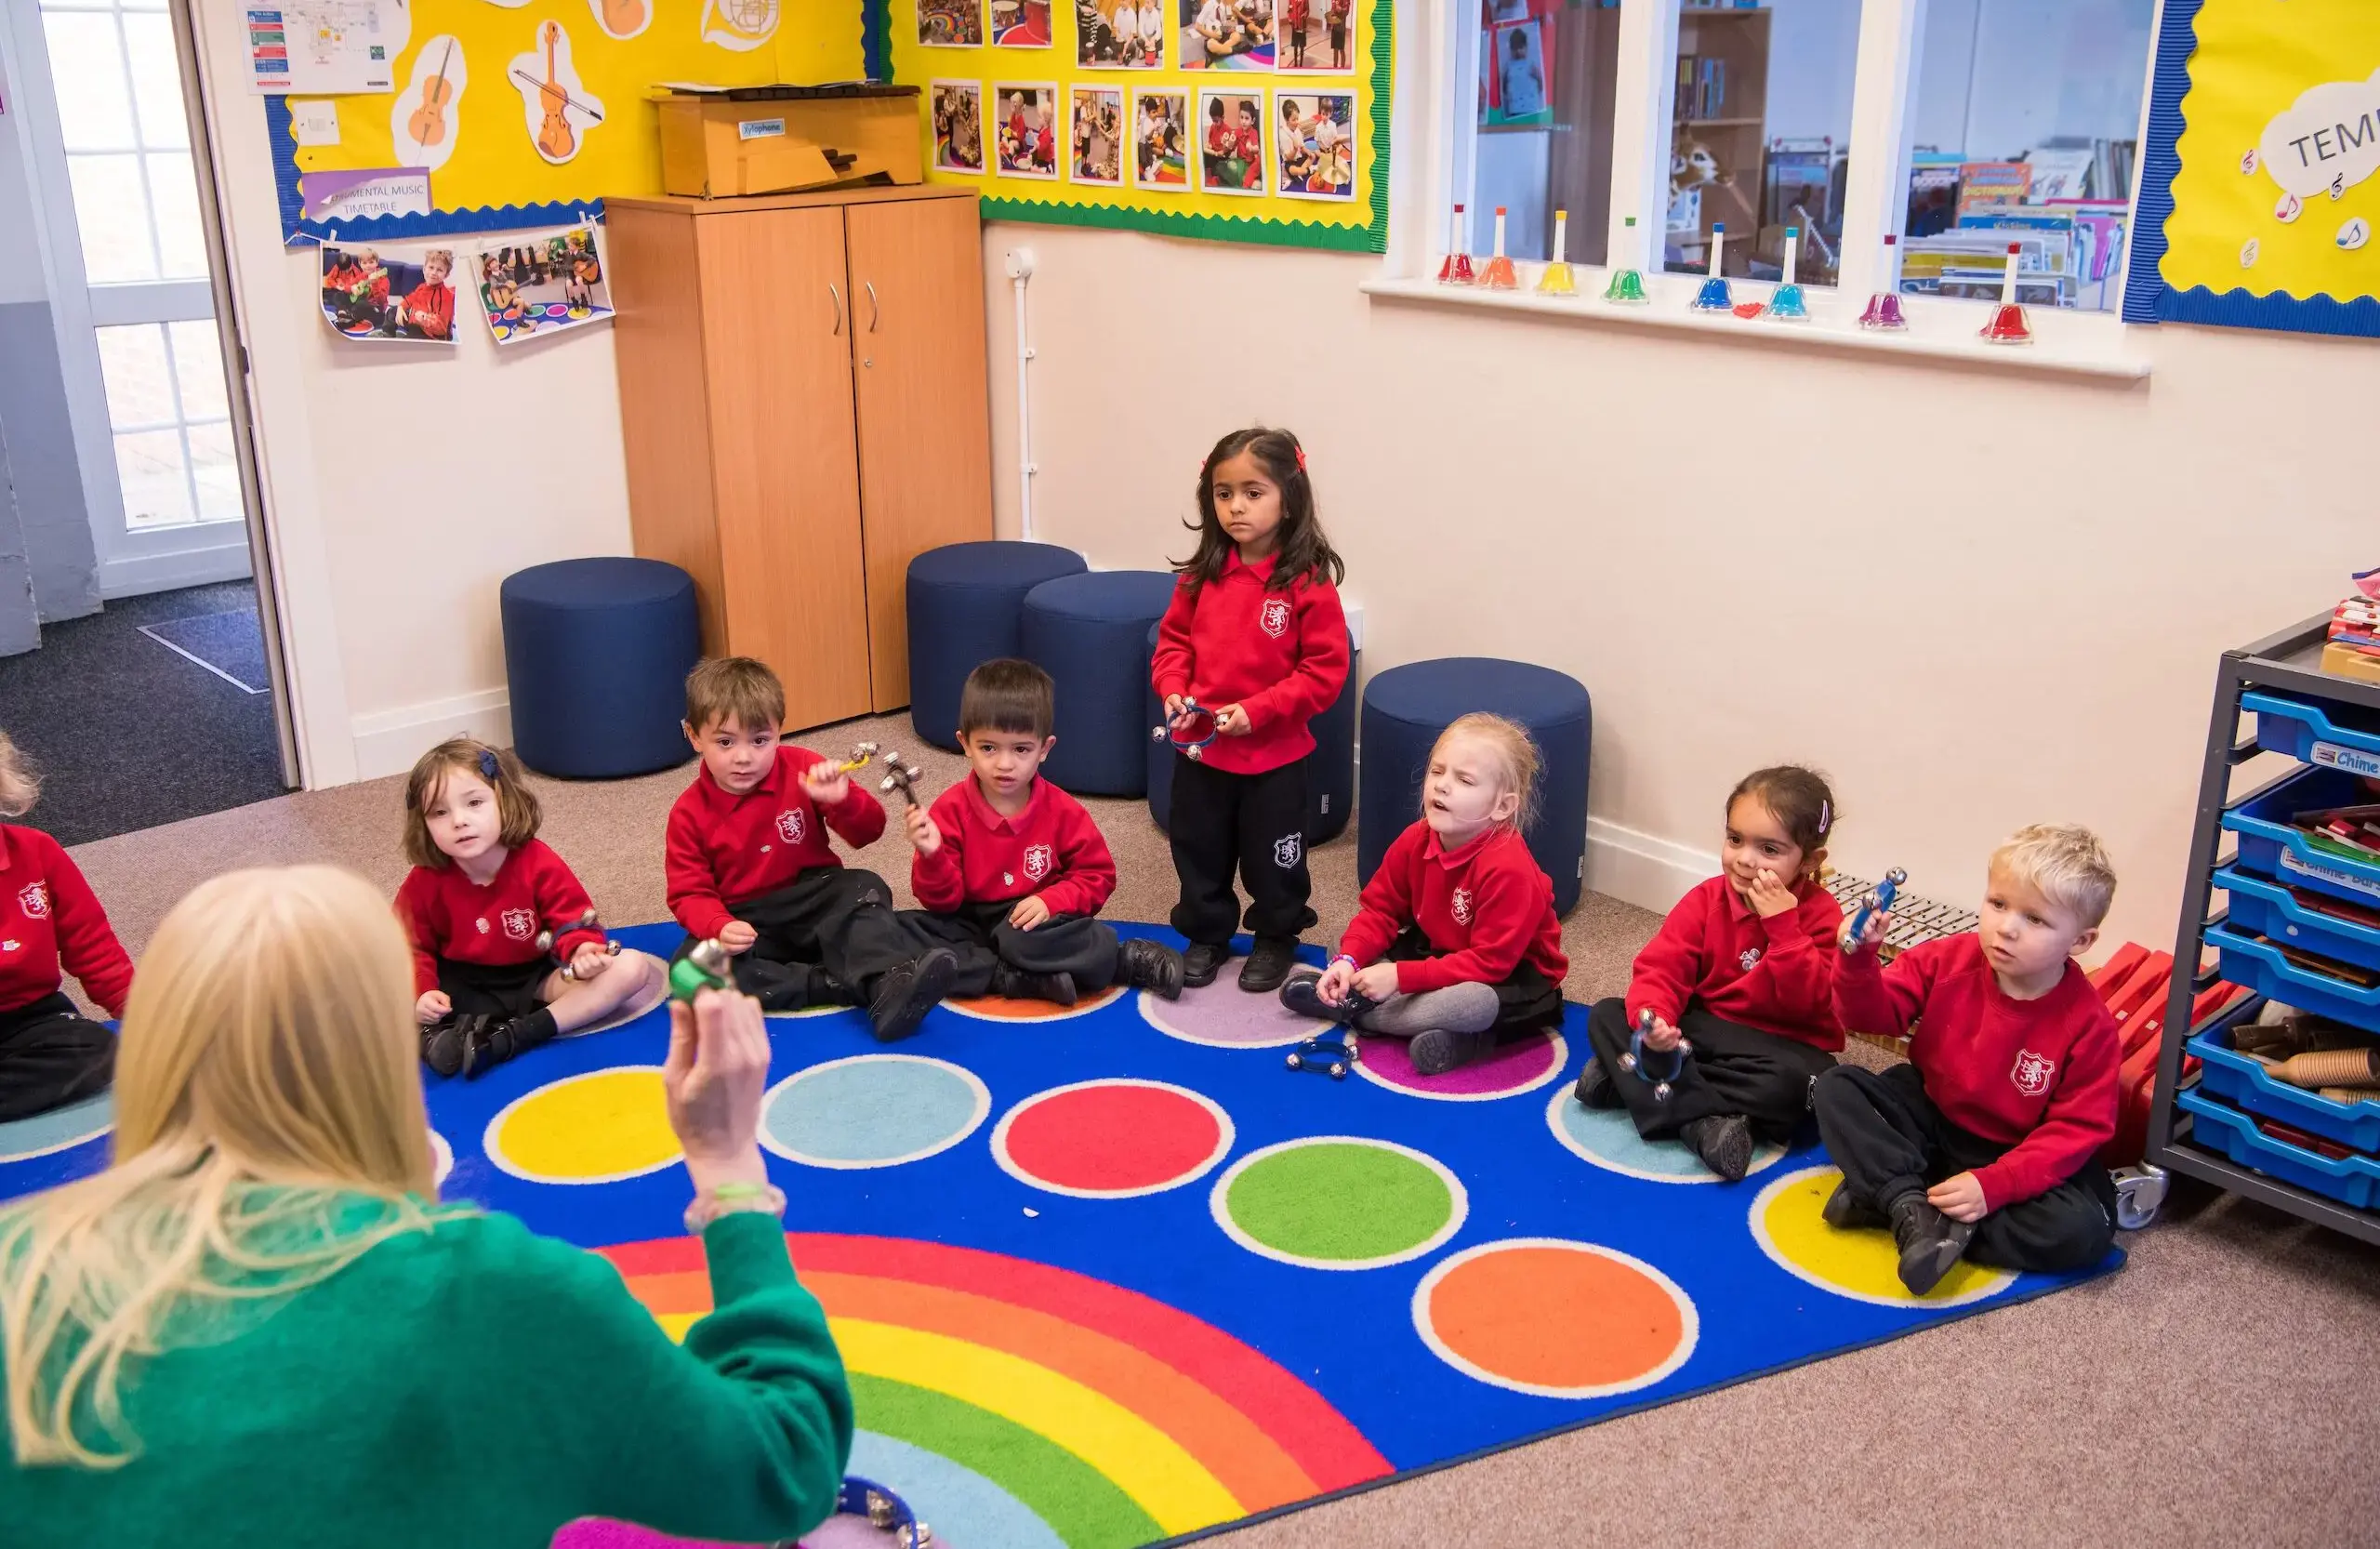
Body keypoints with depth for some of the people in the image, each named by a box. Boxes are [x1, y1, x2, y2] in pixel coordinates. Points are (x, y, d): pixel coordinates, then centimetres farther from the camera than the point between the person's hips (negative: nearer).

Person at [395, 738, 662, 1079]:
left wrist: (581, 951, -34)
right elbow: (413, 948, -3)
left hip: (536, 980, 0)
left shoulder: (539, 863, -15)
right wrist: (420, 994, -23)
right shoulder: (423, 883, -11)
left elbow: (571, 922, -10)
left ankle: (510, 1038, -33)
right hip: (462, 988, 0)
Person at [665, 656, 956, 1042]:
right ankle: (837, 983, -35)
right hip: (747, 922, 0)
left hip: (814, 901, 1)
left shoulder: (802, 771, -3)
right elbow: (689, 894, -4)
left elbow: (868, 832, -3)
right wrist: (719, 928, -27)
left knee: (866, 889, -29)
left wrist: (843, 800, -26)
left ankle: (887, 984, -54)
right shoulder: (689, 813, -4)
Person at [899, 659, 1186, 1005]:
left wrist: (1051, 900, -16)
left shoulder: (1063, 811, -5)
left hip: (1033, 924, -2)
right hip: (969, 924, 2)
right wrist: (932, 856, -28)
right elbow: (942, 899, -6)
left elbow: (1097, 876, 2)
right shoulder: (951, 810, -6)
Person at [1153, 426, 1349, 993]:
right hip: (1199, 750, 4)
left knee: (1273, 857, 13)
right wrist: (1173, 691, -10)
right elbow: (1174, 640, 9)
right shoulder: (1201, 575, -2)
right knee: (1200, 851, 17)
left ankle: (1276, 940, 34)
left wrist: (1256, 711, -22)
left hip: (1274, 754, -4)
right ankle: (1206, 936, 37)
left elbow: (1325, 670, -16)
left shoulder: (1309, 582, -17)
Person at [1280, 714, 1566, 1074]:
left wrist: (1401, 977, -35)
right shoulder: (1416, 840, -10)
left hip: (1513, 976, -7)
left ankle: (1351, 1006, -22)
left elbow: (1490, 963, -32)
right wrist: (1347, 960, -21)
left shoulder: (1507, 869, -32)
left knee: (1478, 1003, -40)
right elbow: (1380, 909, -1)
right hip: (1436, 952, 7)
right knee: (1349, 955, -2)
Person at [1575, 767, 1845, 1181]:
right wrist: (1653, 1017, -33)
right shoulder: (1707, 899, -3)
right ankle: (1703, 1123, -31)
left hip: (1776, 1046, -3)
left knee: (1795, 1081, -37)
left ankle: (1634, 1081, -30)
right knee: (1607, 1016, -15)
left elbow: (1807, 1002, -22)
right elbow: (1661, 966, -12)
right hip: (1701, 1030, 4)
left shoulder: (1820, 914, -12)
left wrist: (1782, 924, -29)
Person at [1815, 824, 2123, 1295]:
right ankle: (1911, 1205, -31)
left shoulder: (2087, 1025, -20)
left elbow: (2077, 1130, -19)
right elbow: (1873, 1014, -9)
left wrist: (1992, 1186, -30)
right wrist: (1860, 958, -32)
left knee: (2082, 1229, -28)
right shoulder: (1948, 961, -12)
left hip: (2011, 1157, -2)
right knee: (1837, 1087, -17)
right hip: (1927, 1118, 3)